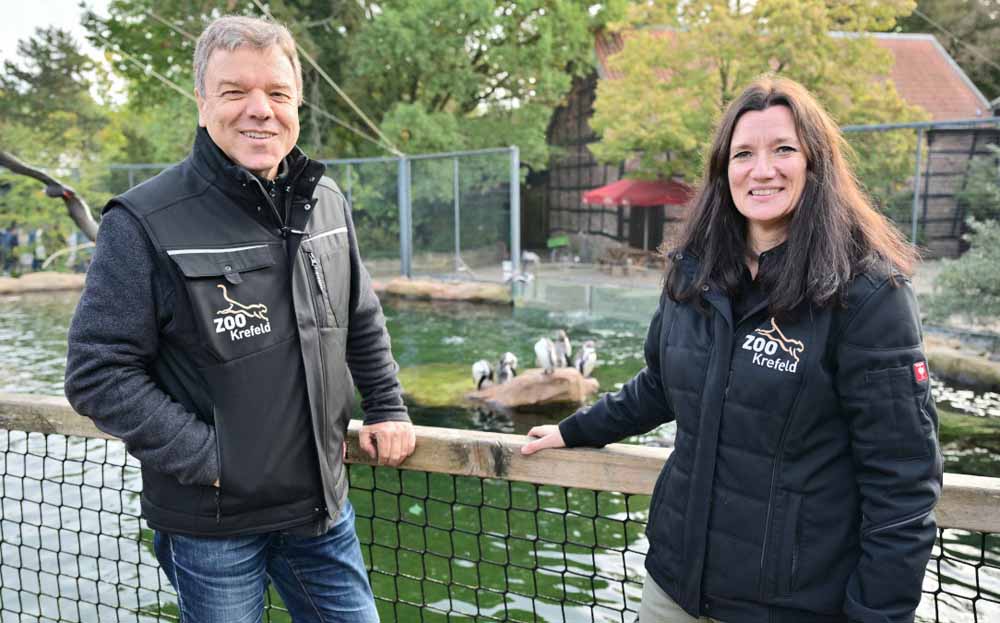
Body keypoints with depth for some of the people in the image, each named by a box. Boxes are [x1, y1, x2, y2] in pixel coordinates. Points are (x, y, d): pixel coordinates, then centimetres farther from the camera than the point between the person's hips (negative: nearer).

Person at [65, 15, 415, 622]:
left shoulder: (327, 202, 2)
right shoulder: (146, 224, -16)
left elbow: (363, 319, 16)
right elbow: (99, 373, -16)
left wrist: (387, 407, 11)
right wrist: (208, 458, -19)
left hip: (323, 506, 5)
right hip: (211, 525, -5)